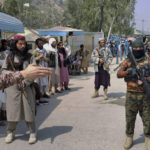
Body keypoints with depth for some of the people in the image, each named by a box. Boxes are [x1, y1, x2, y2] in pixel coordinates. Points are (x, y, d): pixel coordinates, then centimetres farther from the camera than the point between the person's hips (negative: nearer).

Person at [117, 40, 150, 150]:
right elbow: (119, 74, -8)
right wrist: (128, 72, -26)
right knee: (130, 118, 9)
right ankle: (129, 138, 26)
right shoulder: (127, 62, 5)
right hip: (131, 95, 1)